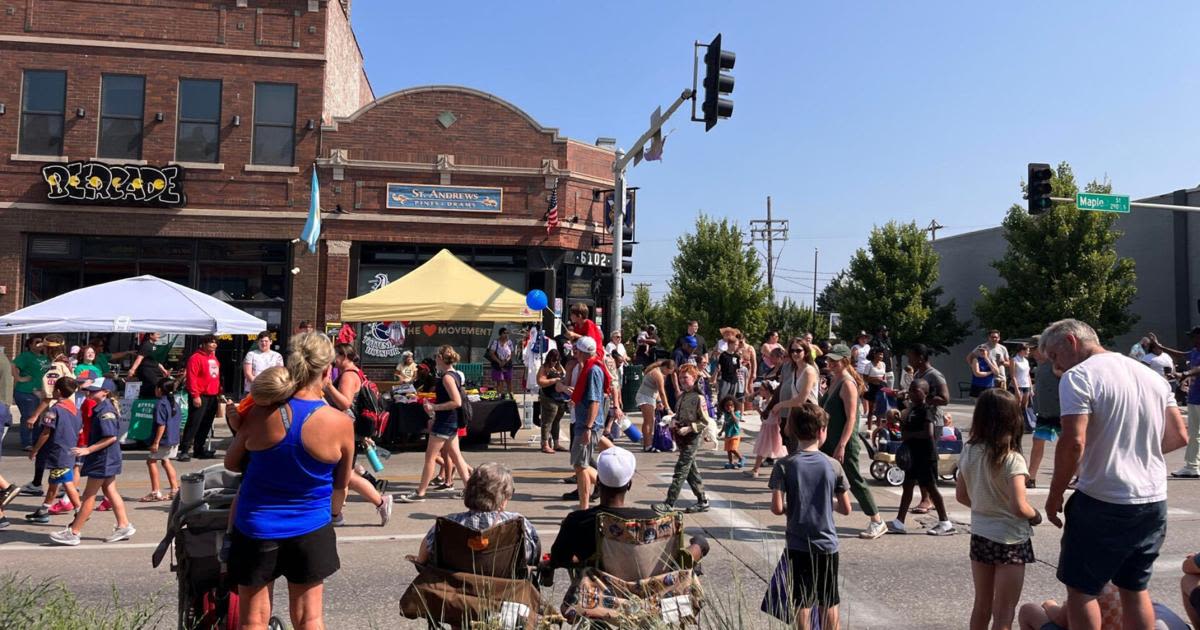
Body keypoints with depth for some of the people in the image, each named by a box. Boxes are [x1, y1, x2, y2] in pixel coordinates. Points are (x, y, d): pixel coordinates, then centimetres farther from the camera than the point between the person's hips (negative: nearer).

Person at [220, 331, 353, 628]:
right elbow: (341, 484, 0)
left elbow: (231, 462, 3)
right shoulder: (341, 423, -15)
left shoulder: (261, 414, -15)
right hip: (310, 530, 0)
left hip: (257, 528, 0)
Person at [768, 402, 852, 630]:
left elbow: (777, 508, -16)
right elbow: (846, 508, -2)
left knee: (802, 603, 8)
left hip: (798, 545, -1)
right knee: (829, 603, 16)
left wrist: (793, 507, 5)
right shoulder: (833, 465, -7)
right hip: (827, 543, 1)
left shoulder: (784, 465, -11)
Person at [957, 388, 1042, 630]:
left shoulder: (969, 452, -3)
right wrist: (1036, 516, -3)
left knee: (982, 604, 20)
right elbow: (1019, 507, -23)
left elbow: (961, 496, 6)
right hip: (1009, 540, -5)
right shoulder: (1012, 459, -20)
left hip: (979, 535, 5)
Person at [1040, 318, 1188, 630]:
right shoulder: (1152, 375, 10)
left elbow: (1073, 443, -21)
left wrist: (1054, 496, -11)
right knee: (1135, 588, 20)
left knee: (1080, 589, 6)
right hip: (1154, 502, 7)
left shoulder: (1078, 376, -13)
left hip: (1103, 503, -7)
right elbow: (1179, 436, 13)